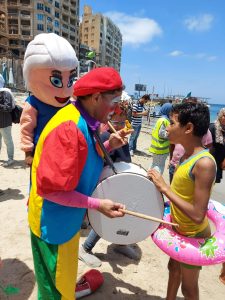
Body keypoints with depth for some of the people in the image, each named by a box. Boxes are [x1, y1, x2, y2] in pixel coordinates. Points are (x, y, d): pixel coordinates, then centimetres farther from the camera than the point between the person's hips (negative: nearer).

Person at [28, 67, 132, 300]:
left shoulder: (84, 122, 1)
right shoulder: (69, 128, -31)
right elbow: (51, 188, -30)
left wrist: (108, 145, -4)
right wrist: (97, 204, -26)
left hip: (67, 220, 9)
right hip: (54, 225, -9)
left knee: (65, 281, 31)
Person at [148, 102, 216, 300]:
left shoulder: (204, 163, -32)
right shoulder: (189, 156, -4)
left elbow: (198, 215, -33)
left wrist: (164, 188, -31)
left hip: (194, 235, -8)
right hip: (180, 230, 8)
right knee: (174, 268, 29)